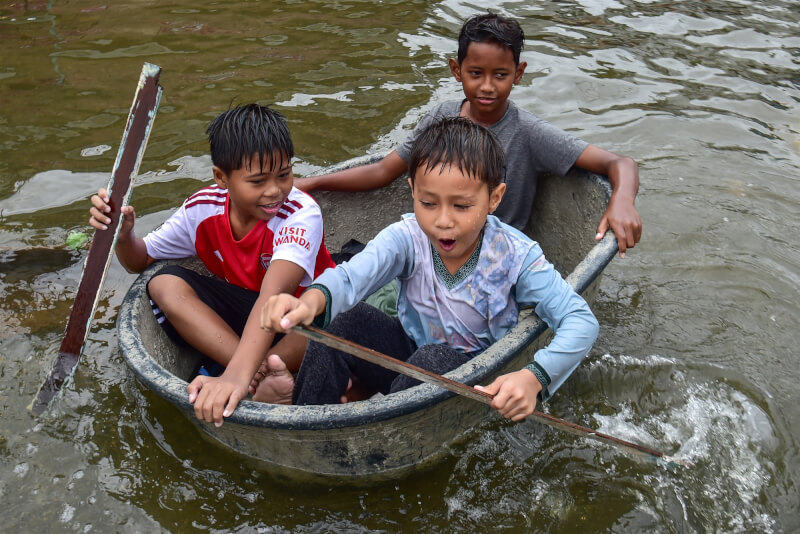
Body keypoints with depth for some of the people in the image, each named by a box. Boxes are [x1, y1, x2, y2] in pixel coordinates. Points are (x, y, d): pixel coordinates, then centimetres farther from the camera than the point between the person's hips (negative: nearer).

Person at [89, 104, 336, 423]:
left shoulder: (301, 214, -26)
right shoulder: (203, 209, -11)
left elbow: (274, 294, -43)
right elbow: (140, 259, 3)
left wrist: (237, 374, -57)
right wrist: (123, 235, -22)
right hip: (243, 313, 5)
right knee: (165, 284, -20)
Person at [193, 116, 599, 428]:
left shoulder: (515, 256, -21)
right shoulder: (407, 238, -17)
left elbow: (581, 320, -27)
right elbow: (352, 274, -36)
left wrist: (534, 376, -46)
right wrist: (312, 298, -60)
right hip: (410, 355, 2)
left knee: (432, 361, -36)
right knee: (343, 319, -24)